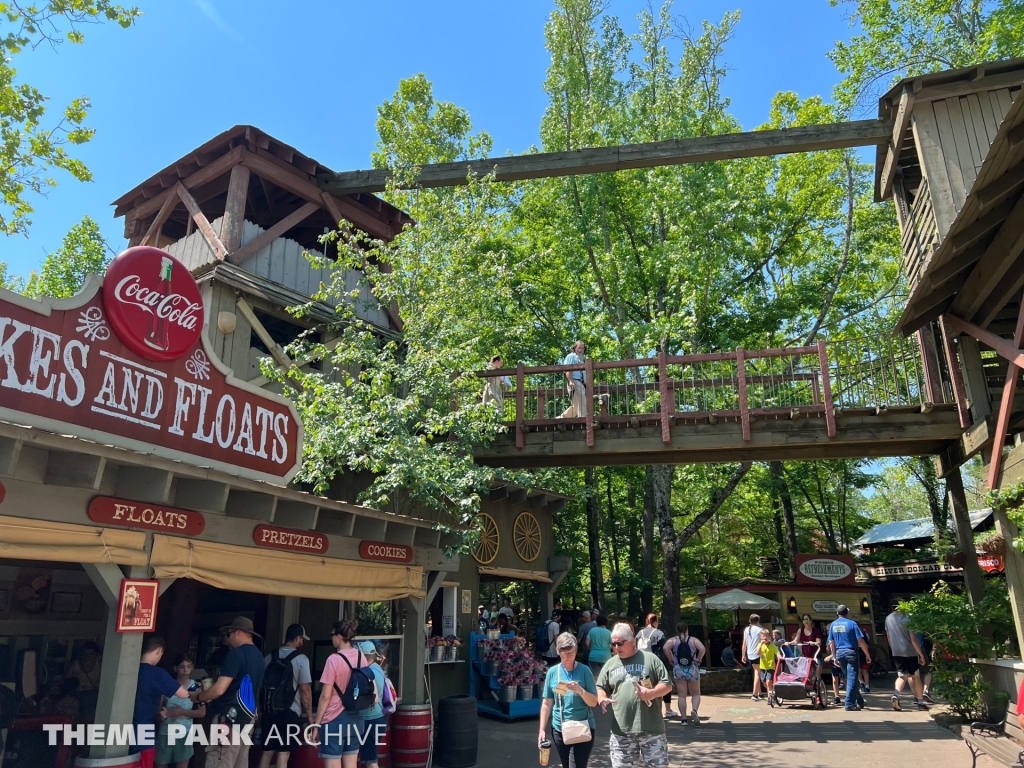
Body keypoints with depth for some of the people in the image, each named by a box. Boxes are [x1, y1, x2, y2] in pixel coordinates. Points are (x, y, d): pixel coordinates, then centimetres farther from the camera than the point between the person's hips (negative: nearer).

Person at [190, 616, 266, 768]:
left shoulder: (236, 653, -14)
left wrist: (198, 697, 0)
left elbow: (219, 690, -19)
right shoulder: (258, 655, 12)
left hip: (229, 717, -9)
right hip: (246, 718, 9)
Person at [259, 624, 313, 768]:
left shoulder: (269, 657, 7)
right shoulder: (301, 658, -8)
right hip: (290, 712, -5)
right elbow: (305, 690, -10)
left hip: (269, 710, 5)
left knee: (267, 751, 12)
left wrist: (261, 710, 25)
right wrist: (309, 715, -2)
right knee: (283, 753, -1)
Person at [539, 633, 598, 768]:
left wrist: (580, 690, -23)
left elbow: (593, 702, -7)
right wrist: (542, 730, 3)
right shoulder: (552, 672, -1)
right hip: (559, 729, 3)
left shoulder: (584, 670, -7)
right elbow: (547, 703, 5)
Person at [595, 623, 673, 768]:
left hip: (651, 728, -3)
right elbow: (600, 688, 14)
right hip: (621, 730, 3)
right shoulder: (610, 664, 11)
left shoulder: (650, 659, 2)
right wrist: (602, 699, -9)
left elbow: (667, 684, 2)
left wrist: (652, 693, -17)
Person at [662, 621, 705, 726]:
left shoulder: (673, 640, 2)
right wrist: (698, 659, -2)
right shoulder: (693, 640, 1)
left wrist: (671, 660, -5)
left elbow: (665, 648, -16)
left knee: (682, 695, 7)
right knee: (696, 694, 12)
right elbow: (702, 649, -15)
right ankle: (694, 710, -15)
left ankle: (684, 719, 4)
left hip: (678, 670, 0)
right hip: (692, 670, 0)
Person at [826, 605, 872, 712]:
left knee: (849, 678, 16)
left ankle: (860, 702, 26)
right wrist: (868, 655, -1)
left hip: (839, 653, 5)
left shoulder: (833, 625, 7)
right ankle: (850, 704, -4)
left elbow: (831, 643, 9)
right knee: (852, 679, -2)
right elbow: (861, 641, -10)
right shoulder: (852, 624, -7)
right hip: (850, 653, -5)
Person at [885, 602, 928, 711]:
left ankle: (896, 694, -18)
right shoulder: (907, 618, -13)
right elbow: (913, 639, -14)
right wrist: (921, 654, -8)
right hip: (910, 651, -4)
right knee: (915, 676, 12)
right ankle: (920, 702, 21)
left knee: (901, 676, 8)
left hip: (896, 652, 4)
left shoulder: (888, 618, 5)